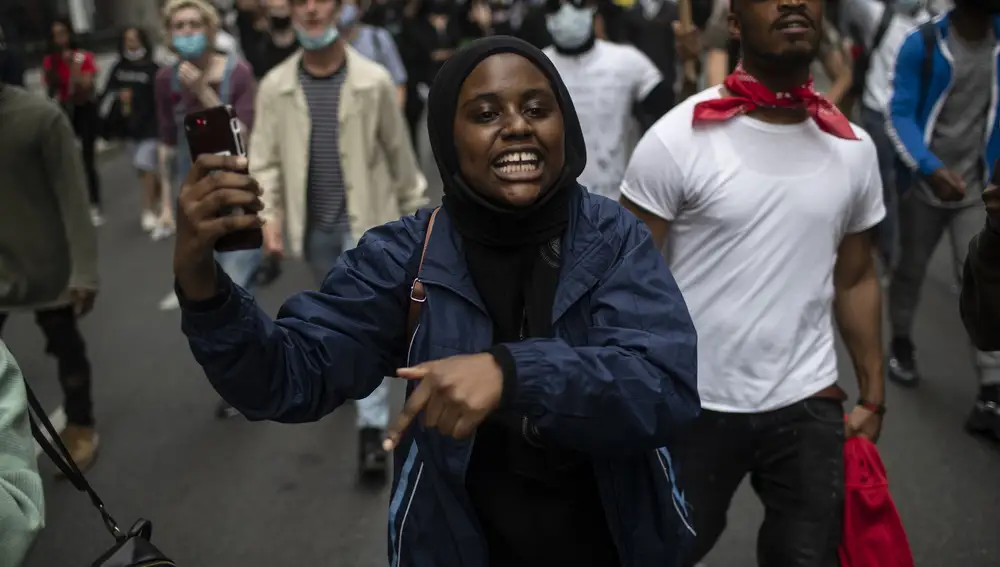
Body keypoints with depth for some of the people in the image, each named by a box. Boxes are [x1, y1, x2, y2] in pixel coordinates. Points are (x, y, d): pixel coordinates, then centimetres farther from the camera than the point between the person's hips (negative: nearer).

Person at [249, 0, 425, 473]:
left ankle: (372, 425, -2)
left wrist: (413, 211, 6)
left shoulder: (373, 80, -9)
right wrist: (269, 217, -12)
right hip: (313, 223, 3)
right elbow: (264, 159, -1)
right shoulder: (276, 86, -3)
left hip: (364, 218, -3)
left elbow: (399, 152, -1)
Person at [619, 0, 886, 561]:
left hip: (810, 406, 4)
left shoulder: (855, 148, 2)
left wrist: (873, 396, 7)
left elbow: (857, 279, 11)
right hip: (695, 406, -3)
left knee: (811, 553, 15)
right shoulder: (678, 138, -12)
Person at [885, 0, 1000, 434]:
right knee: (910, 269, 16)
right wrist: (931, 168, -33)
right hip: (923, 183, -1)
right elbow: (899, 117, -16)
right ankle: (901, 343, 41)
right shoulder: (922, 45, -12)